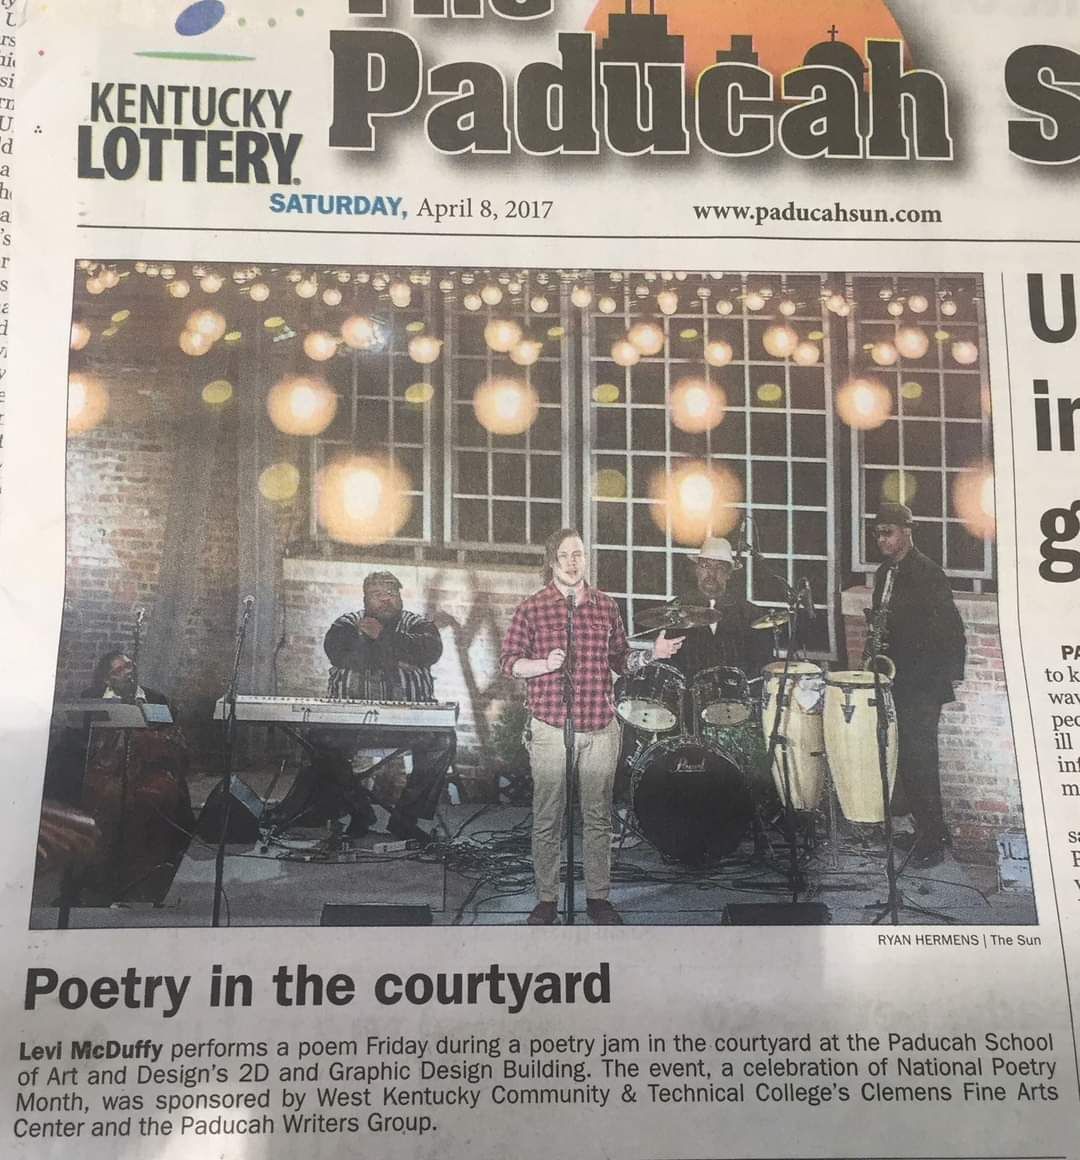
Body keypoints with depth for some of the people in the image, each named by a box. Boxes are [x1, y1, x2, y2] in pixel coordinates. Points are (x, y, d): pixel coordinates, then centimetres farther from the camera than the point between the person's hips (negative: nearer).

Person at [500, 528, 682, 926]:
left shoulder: (605, 606, 9)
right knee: (547, 818, 3)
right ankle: (546, 899, 15)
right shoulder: (532, 608, 0)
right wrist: (544, 664, -17)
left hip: (600, 728, 2)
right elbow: (508, 661, 0)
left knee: (598, 817, 8)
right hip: (550, 728, -2)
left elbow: (620, 659, 16)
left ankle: (597, 896, 19)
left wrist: (651, 654, -1)